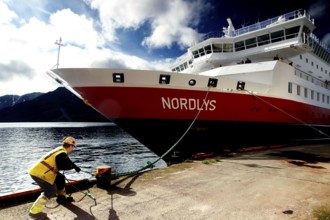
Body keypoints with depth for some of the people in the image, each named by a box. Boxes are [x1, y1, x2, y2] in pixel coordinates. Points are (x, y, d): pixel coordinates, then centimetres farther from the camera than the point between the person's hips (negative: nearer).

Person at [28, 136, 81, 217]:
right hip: (38, 173, -10)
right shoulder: (62, 153, -21)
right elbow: (61, 167, -22)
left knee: (60, 178, 17)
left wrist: (76, 167, 17)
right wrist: (73, 166, -7)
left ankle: (62, 197, 31)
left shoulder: (60, 150, 9)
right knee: (51, 190, -7)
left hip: (38, 170, 10)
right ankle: (35, 210, -3)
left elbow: (67, 161, 20)